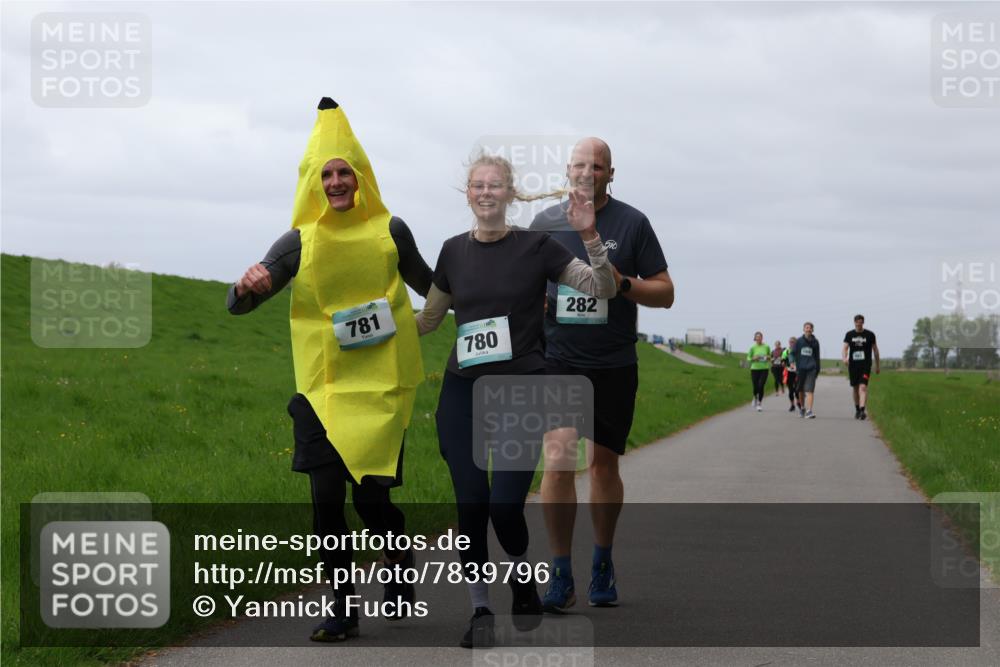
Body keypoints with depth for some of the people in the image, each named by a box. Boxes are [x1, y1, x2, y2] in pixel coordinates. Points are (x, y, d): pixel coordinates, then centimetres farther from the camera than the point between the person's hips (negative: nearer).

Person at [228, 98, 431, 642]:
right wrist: (248, 286, -23)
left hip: (381, 385, -1)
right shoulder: (301, 242, 0)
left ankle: (400, 563, 27)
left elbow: (428, 286, 21)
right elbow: (237, 306, -2)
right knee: (326, 496, -4)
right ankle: (343, 610, 10)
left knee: (371, 496, -6)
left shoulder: (390, 231, 1)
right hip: (322, 387, 1)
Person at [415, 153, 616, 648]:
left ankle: (523, 579, 20)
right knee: (471, 506, -1)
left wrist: (590, 236, -20)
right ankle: (480, 610, 13)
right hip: (463, 391, 3)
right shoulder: (454, 252, 7)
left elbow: (603, 289, -6)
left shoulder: (536, 247, -3)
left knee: (505, 506, -11)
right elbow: (428, 319, 20)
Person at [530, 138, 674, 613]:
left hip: (614, 365, 0)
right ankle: (561, 576, -7)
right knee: (558, 462, -13)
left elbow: (665, 293, 1)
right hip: (557, 362, 0)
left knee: (603, 465, 10)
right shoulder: (545, 223, 6)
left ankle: (603, 564, 29)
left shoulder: (631, 223, 1)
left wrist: (622, 284, -16)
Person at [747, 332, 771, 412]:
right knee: (755, 387, 4)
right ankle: (755, 398, 37)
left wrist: (768, 358, -7)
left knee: (761, 386, -11)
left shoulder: (766, 347, 2)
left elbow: (769, 356, 16)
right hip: (754, 369, 0)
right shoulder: (753, 347, -2)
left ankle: (760, 403, 0)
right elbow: (748, 358, 5)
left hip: (764, 369, 0)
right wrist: (753, 359, -15)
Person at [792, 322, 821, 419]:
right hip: (800, 368, 1)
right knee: (801, 390, 13)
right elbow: (793, 353, 9)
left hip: (811, 369, -1)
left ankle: (809, 411, -21)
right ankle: (802, 407, 34)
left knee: (809, 391, -12)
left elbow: (817, 356, 14)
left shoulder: (815, 342, 7)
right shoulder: (799, 341, 6)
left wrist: (817, 369, 14)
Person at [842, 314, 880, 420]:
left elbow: (875, 350, 10)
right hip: (853, 365, 3)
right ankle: (857, 409, 26)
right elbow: (845, 348, 0)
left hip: (865, 365, -3)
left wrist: (878, 365, 13)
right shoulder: (849, 335, 7)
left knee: (863, 387, -17)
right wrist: (844, 358, -22)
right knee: (855, 388, 11)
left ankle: (862, 410, -26)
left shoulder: (870, 335, 2)